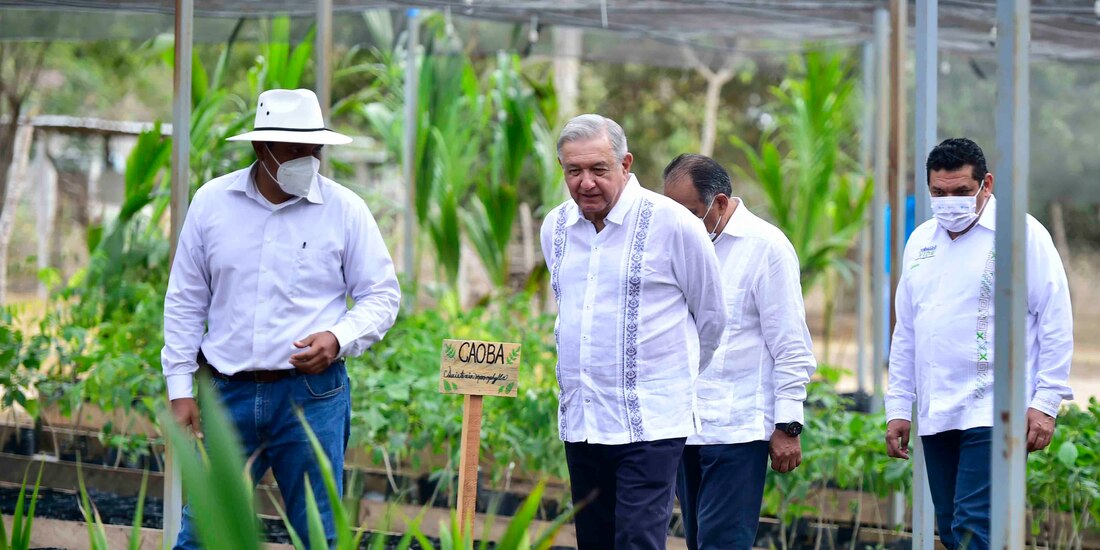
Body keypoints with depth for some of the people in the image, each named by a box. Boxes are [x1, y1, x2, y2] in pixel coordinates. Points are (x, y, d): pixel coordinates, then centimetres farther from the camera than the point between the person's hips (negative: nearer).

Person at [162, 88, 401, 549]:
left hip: (312, 395, -1)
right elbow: (185, 300, 9)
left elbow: (382, 296, 4)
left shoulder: (345, 209, -1)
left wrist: (339, 339, -15)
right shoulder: (211, 201, 4)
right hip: (230, 393, 2)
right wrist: (180, 388, 5)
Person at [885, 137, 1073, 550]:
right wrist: (898, 407, 16)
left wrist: (1046, 403, -11)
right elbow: (906, 332, 20)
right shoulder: (921, 241, 15)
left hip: (994, 412, -7)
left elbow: (1055, 323, -6)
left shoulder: (1022, 234, -4)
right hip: (935, 417, 7)